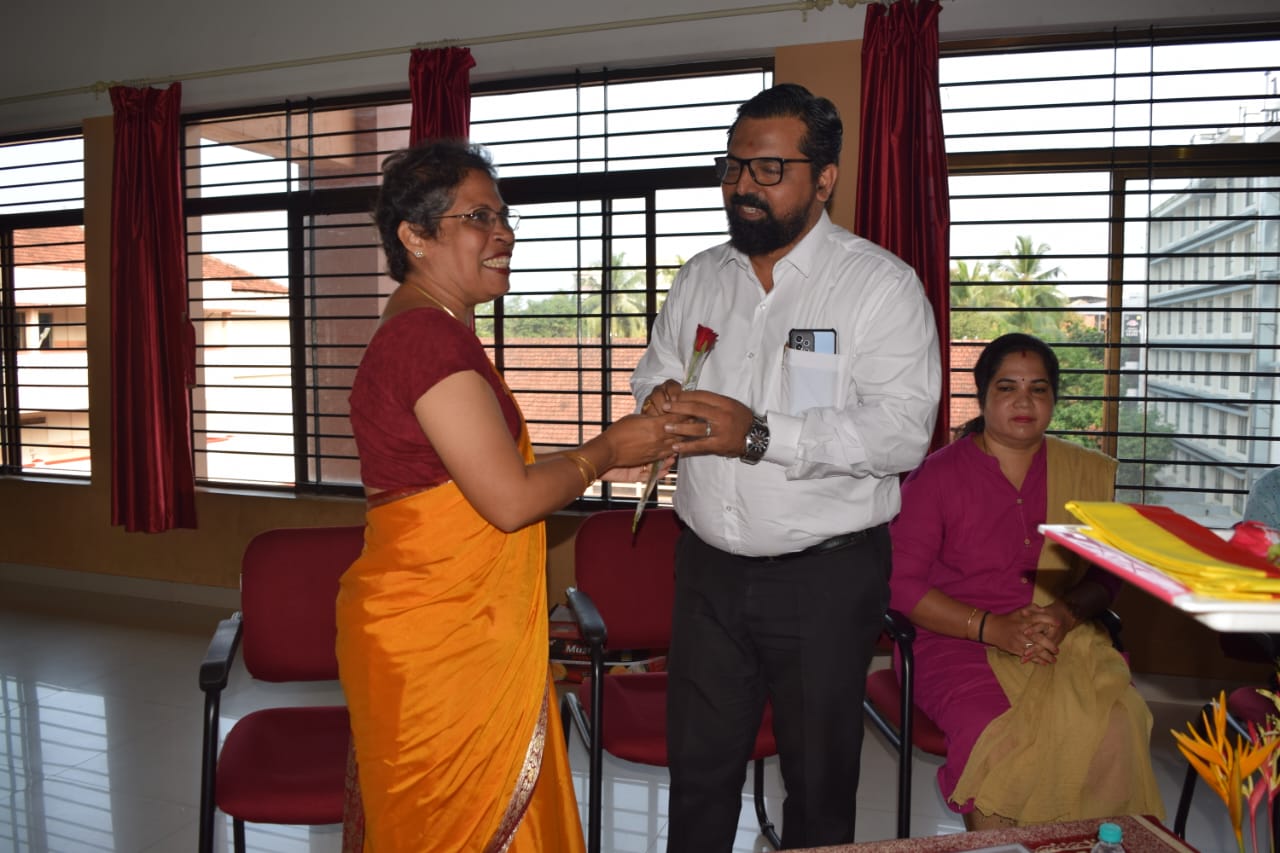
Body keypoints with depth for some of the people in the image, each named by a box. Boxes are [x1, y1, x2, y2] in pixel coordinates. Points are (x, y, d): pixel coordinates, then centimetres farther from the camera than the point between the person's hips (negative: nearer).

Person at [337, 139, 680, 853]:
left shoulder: (432, 329, 12)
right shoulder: (428, 336, -21)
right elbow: (511, 499, -23)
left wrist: (600, 462, 10)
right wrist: (605, 450, -8)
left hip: (464, 631, 10)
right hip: (432, 639, -10)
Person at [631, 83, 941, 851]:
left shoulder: (882, 284, -10)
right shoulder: (701, 278, 8)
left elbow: (904, 431, -19)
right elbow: (655, 371, 17)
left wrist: (760, 435, -28)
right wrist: (659, 399, -8)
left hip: (826, 576, -4)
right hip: (709, 565, 4)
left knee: (820, 775, 15)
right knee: (698, 767, 16)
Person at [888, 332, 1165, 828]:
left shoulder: (1087, 474, 12)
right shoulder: (937, 475, -1)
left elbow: (1107, 574, 12)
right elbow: (901, 583, -5)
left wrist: (1067, 613, -11)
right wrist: (993, 628, -16)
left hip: (1065, 639, 3)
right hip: (957, 640, -3)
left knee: (1113, 728, -26)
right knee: (1002, 741, -30)